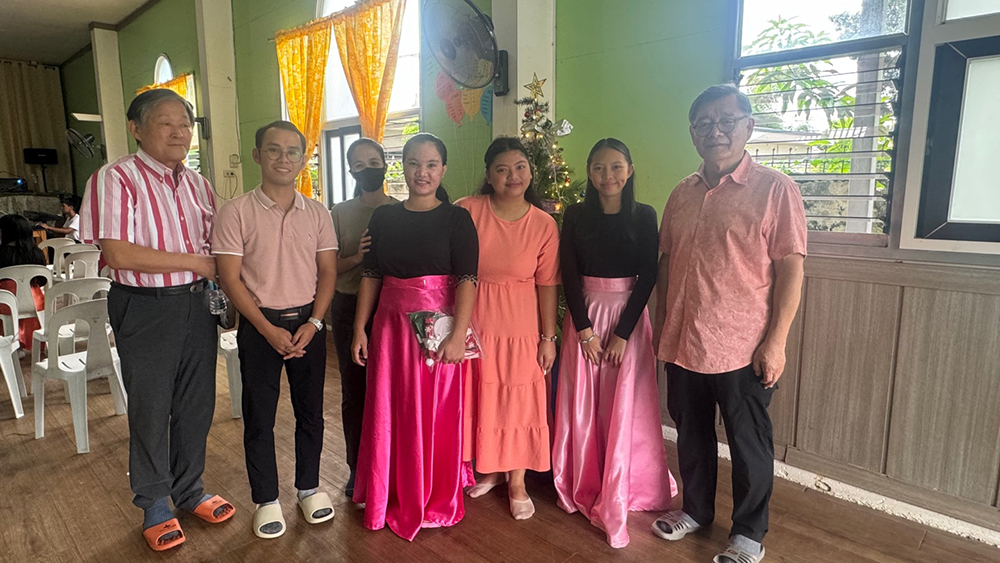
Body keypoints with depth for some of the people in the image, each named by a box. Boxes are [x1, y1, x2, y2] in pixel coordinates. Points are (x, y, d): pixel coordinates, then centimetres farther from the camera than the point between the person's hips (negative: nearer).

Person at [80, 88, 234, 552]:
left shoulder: (195, 183, 9)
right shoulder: (116, 179, -10)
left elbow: (215, 246, 15)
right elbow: (118, 254, -19)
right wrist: (194, 262, -15)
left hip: (196, 305, 5)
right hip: (145, 309, -5)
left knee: (197, 404, 14)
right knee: (150, 410, 8)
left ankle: (189, 490, 34)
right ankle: (154, 505, 29)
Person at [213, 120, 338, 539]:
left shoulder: (317, 213, 3)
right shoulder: (236, 212, -6)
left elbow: (328, 271, 3)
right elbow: (230, 278, -8)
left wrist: (313, 323, -9)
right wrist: (269, 329, -13)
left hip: (308, 322, 2)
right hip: (259, 325, -2)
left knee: (310, 411, 12)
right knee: (259, 417, 8)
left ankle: (308, 487, 30)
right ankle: (266, 500, 25)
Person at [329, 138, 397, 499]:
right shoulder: (340, 213, 5)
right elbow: (329, 267, 2)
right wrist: (356, 257, -15)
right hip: (350, 309, 1)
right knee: (354, 389, 7)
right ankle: (358, 467, 24)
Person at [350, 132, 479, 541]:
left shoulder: (457, 219, -4)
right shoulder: (383, 217, 7)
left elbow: (467, 280, -12)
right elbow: (371, 276, 8)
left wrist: (458, 336, -21)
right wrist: (360, 329, 3)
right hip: (391, 326, 4)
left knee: (436, 415, 7)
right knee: (389, 413, 11)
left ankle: (436, 501, 29)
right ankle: (393, 497, 33)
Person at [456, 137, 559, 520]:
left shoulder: (544, 224, -5)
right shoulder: (467, 211, -7)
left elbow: (547, 284, -2)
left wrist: (549, 336, -1)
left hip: (521, 326, -1)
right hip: (472, 321, 1)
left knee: (519, 401, 7)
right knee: (479, 398, 14)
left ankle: (517, 483, 27)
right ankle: (490, 469, 37)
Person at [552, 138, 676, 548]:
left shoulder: (644, 216, -2)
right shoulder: (576, 215, 1)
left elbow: (648, 278, -5)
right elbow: (568, 275, -2)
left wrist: (623, 333, -11)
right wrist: (584, 328, -9)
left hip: (628, 315, -1)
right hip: (584, 315, 1)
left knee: (623, 407, 1)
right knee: (582, 404, 6)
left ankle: (620, 492, 17)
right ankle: (584, 487, 25)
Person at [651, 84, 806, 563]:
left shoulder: (775, 189, -7)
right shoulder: (682, 194, 8)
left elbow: (790, 269, -10)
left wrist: (776, 342, -14)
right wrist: (661, 326, 11)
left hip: (743, 349, -5)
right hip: (682, 344, 5)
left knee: (749, 444, 11)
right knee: (691, 434, 19)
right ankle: (696, 510, 41)